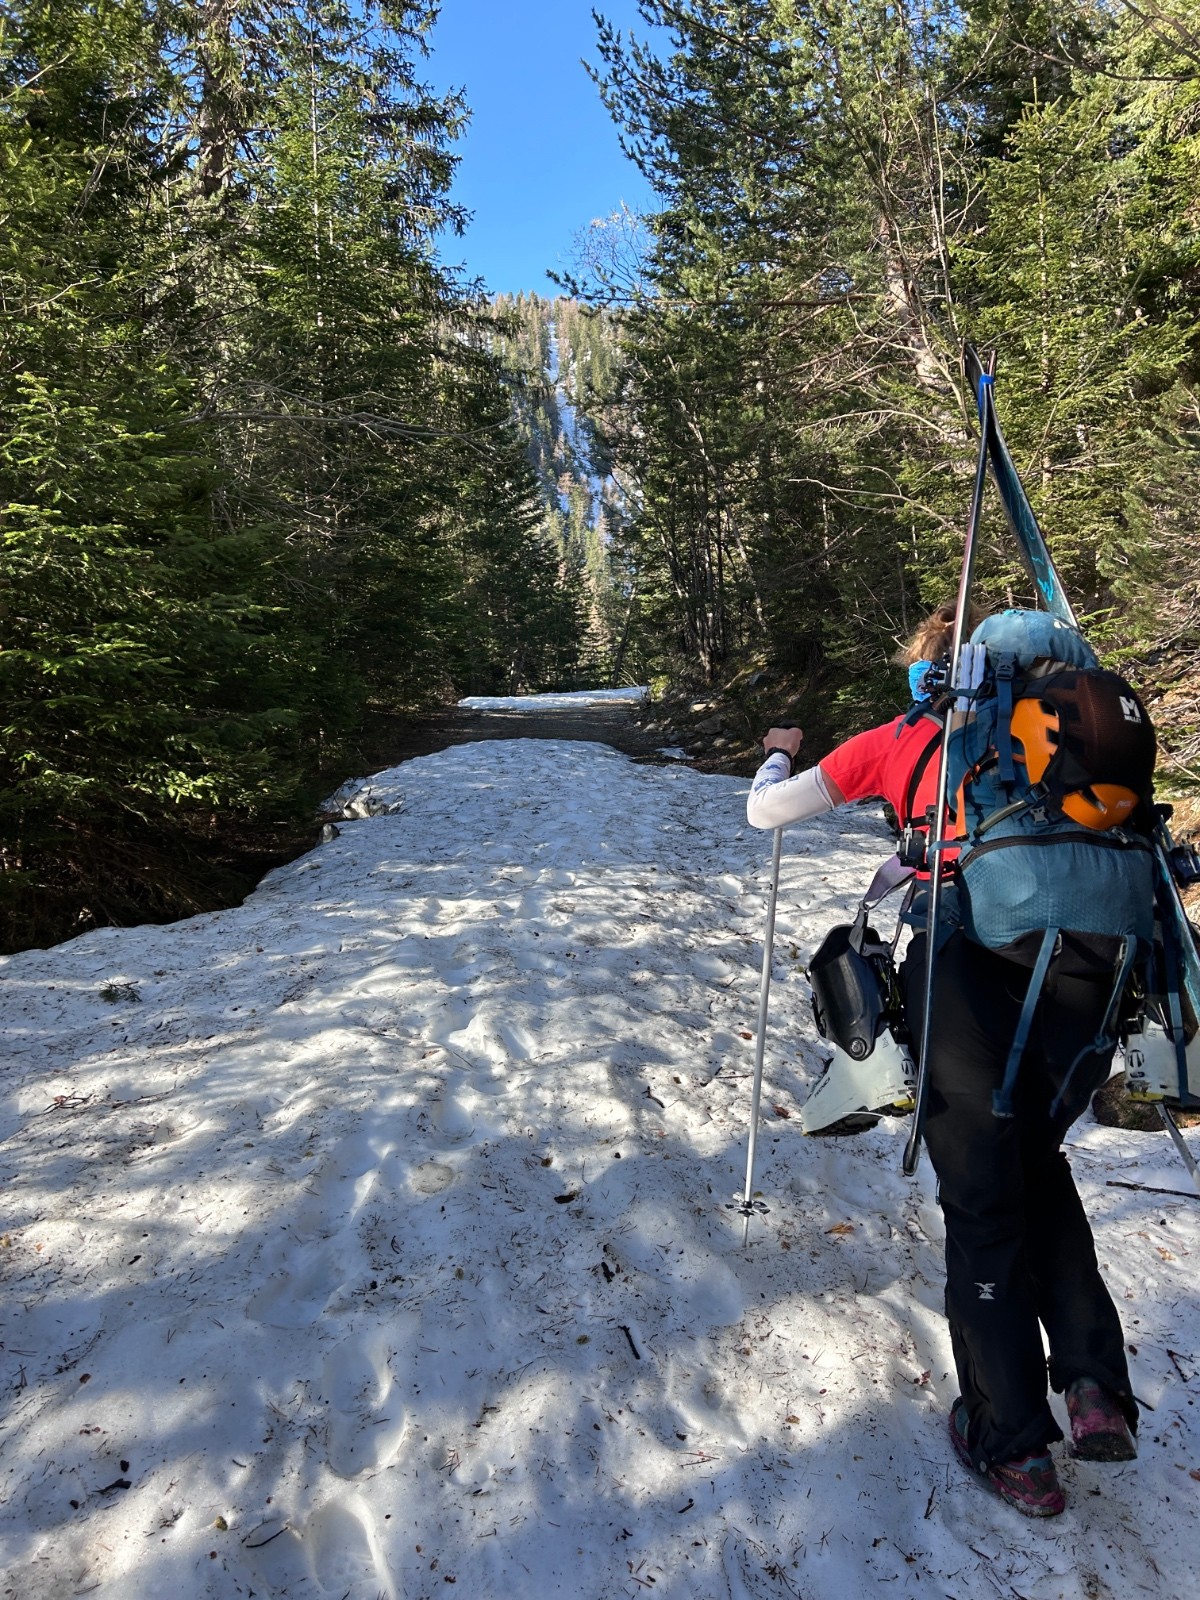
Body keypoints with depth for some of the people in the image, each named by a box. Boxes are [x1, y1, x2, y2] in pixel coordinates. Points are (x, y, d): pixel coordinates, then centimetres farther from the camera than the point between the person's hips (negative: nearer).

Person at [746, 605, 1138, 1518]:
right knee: (1040, 1167, 26)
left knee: (984, 1204, 11)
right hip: (1086, 968, 3)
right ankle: (1097, 1390, 20)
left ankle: (1015, 1446, 19)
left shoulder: (901, 739, 16)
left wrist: (781, 757, 42)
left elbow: (768, 810, 22)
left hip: (967, 964, -3)